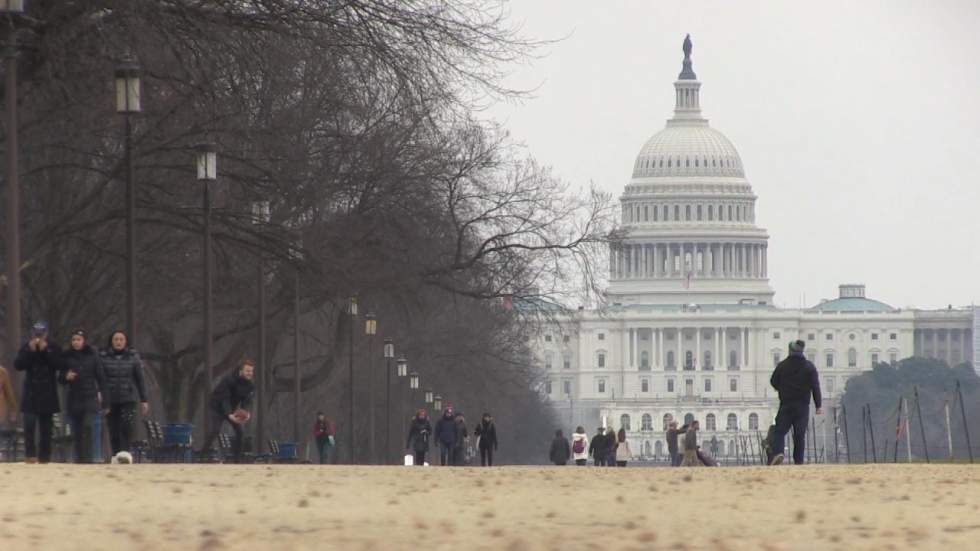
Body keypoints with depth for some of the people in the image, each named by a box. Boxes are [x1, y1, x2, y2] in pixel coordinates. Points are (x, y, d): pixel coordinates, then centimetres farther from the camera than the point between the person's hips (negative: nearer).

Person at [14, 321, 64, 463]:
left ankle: (44, 457, 11)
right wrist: (30, 350, -15)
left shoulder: (53, 349, 2)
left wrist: (45, 350, -17)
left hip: (48, 394, 0)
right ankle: (30, 454, -16)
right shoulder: (26, 348, 5)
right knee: (29, 424, -15)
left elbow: (58, 365, -12)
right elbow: (18, 365, -6)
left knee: (45, 428, 6)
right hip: (30, 393, 0)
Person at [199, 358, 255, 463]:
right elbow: (224, 399, -32)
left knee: (240, 432, -3)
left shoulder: (250, 385, -9)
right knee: (215, 430, -23)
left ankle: (237, 459, 5)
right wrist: (230, 415, -46)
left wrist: (245, 413, -36)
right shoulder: (228, 380, -28)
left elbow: (247, 401, -13)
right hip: (217, 407, -6)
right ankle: (202, 455, -20)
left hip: (231, 409, 6)